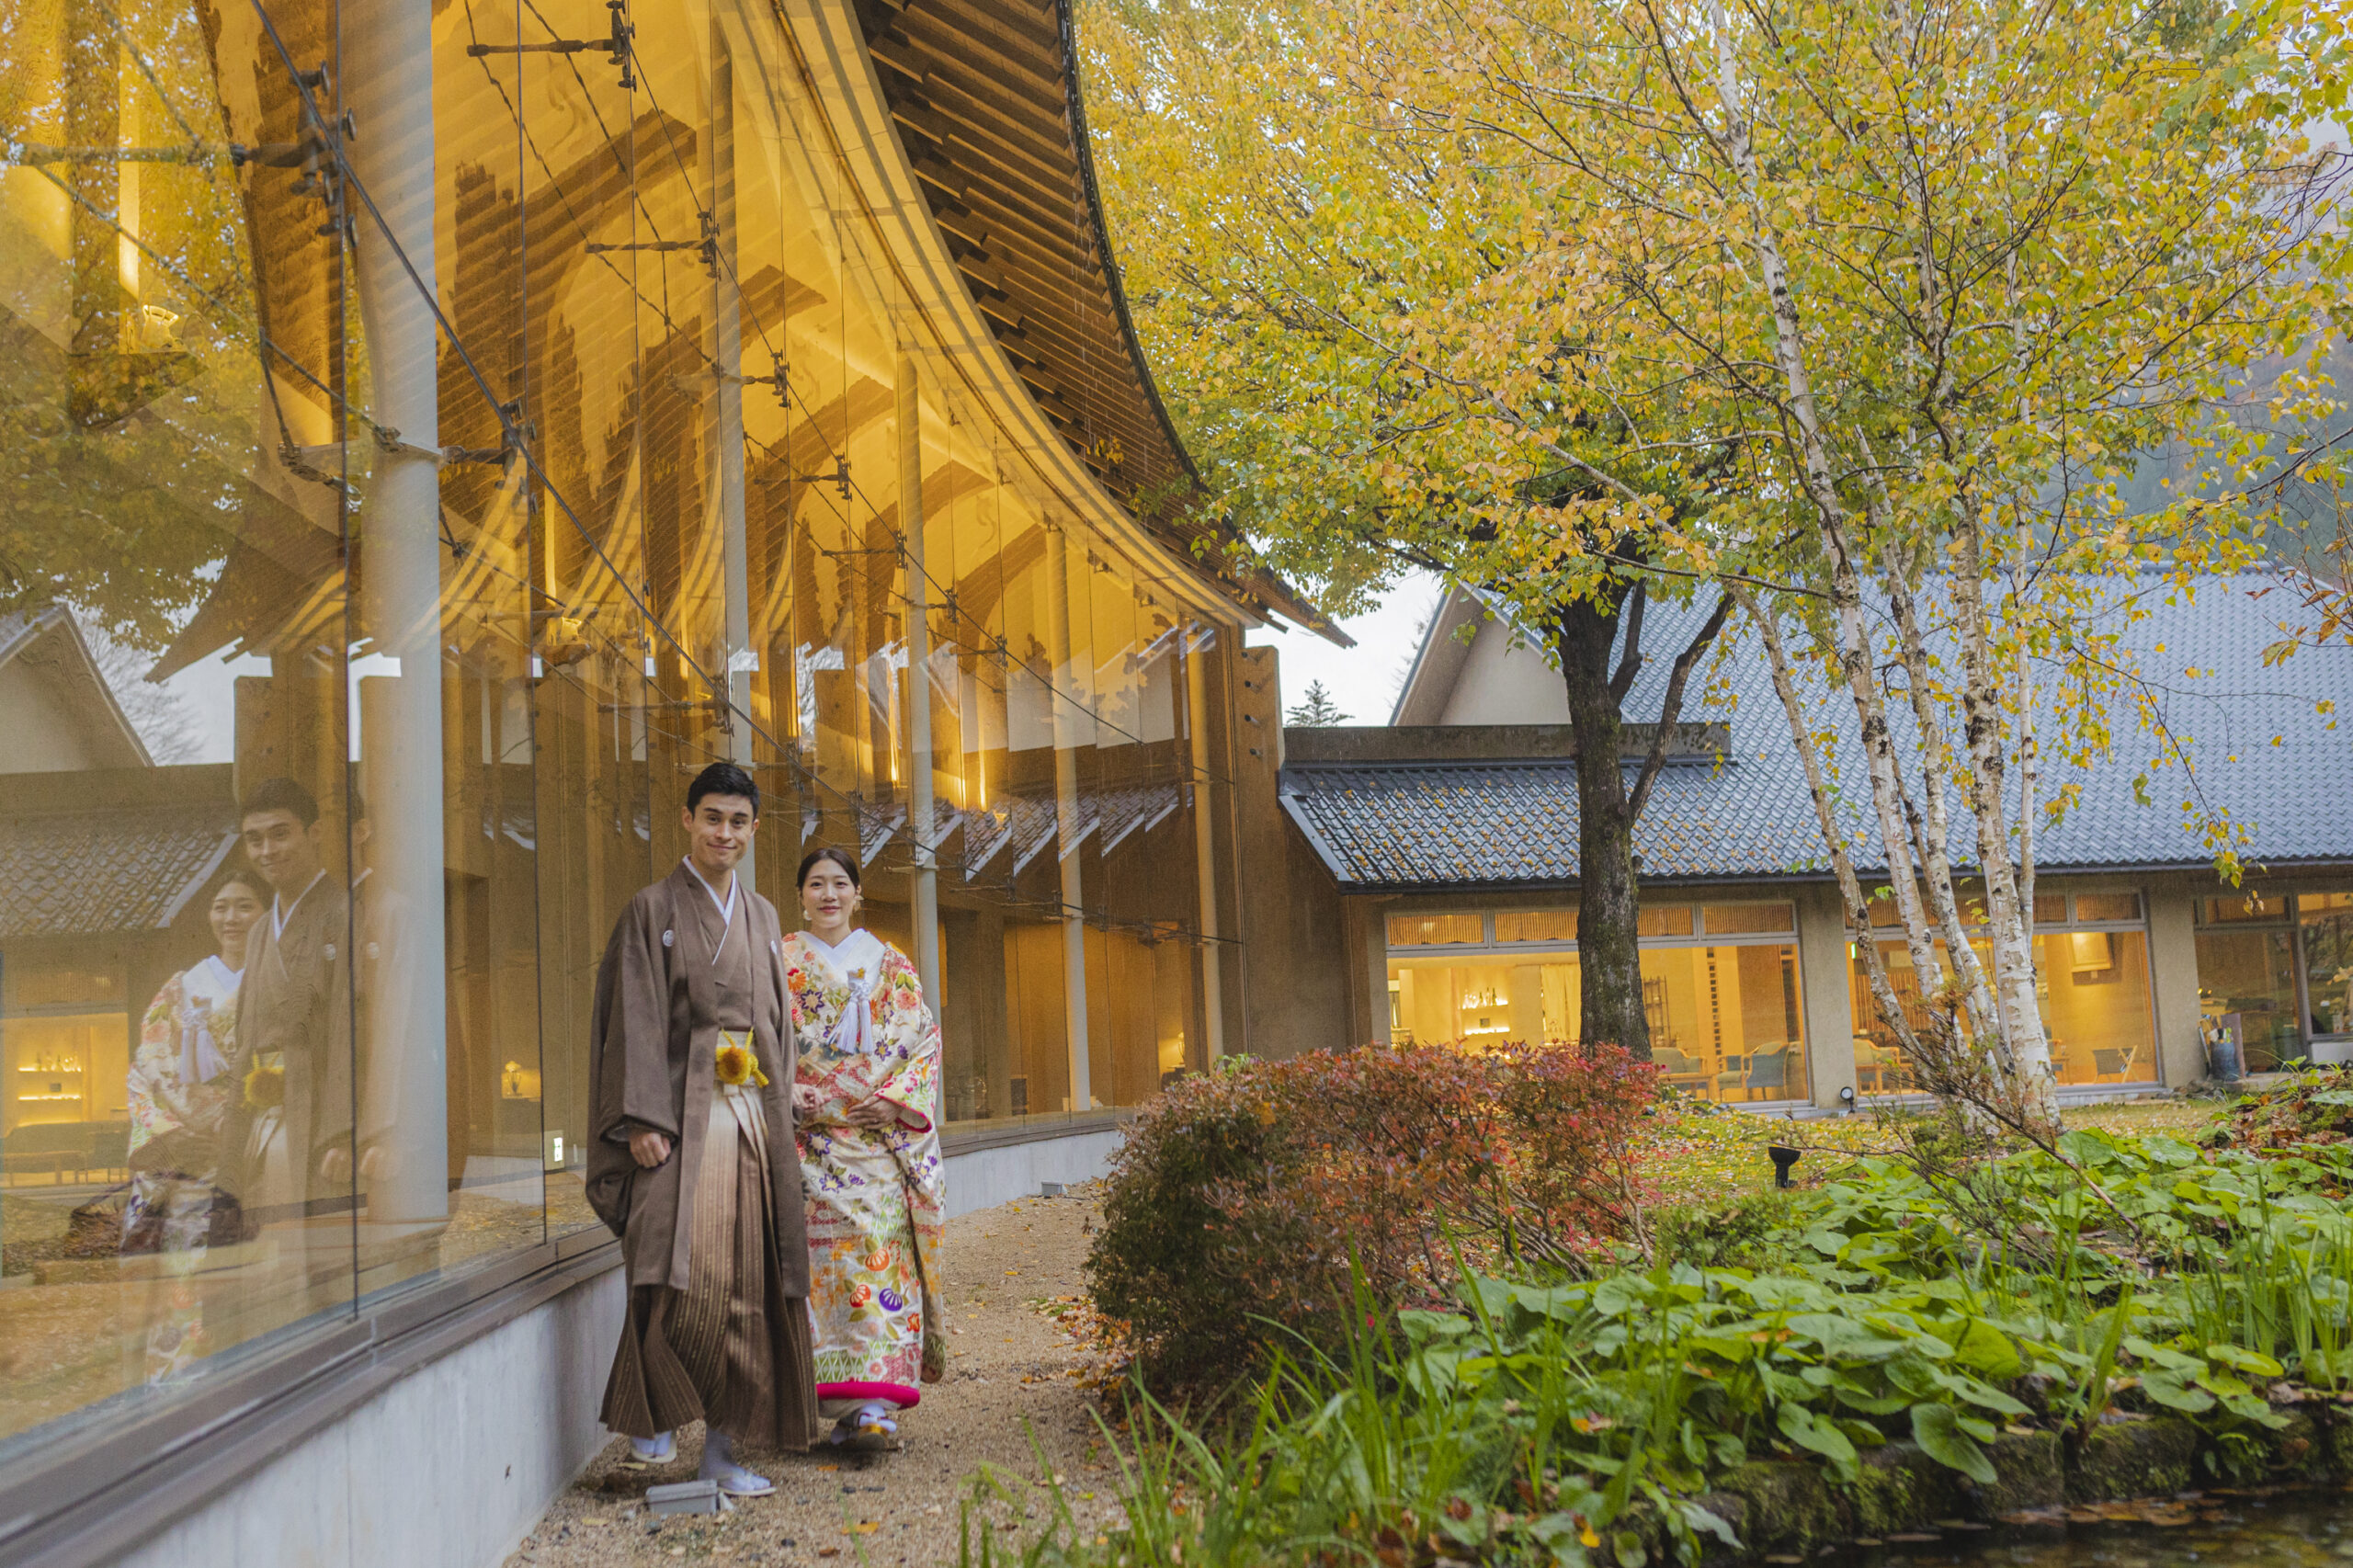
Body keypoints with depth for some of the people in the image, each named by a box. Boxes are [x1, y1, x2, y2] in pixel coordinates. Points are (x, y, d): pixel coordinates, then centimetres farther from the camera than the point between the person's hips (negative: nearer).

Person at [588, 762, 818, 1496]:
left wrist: (780, 1118, 13)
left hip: (753, 1114, 5)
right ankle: (651, 1411, 6)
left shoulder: (761, 917, 16)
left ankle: (722, 1447, 9)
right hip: (682, 1111, -5)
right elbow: (637, 1021, -7)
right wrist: (643, 1120, -17)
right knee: (682, 1269, -16)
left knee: (748, 1279, 2)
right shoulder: (653, 911, 0)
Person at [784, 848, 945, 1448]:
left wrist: (895, 1100, -6)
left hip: (888, 1136, 1)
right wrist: (816, 1104, -9)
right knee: (832, 1253, -11)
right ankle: (847, 1396, -6)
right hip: (813, 1138, -1)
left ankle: (873, 1403, -11)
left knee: (884, 1249, -10)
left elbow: (925, 1039, 9)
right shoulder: (780, 963, 9)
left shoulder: (891, 965, 14)